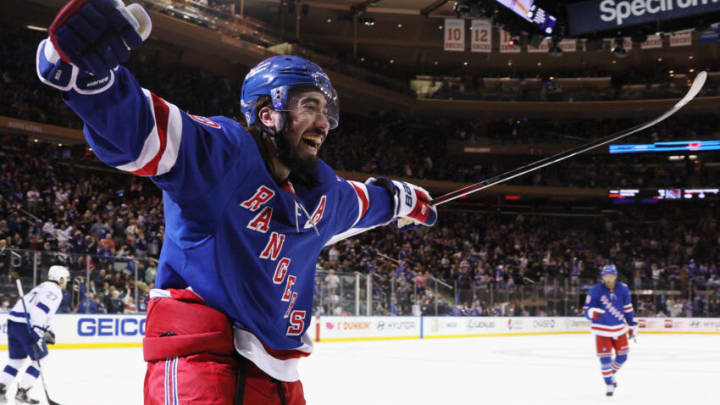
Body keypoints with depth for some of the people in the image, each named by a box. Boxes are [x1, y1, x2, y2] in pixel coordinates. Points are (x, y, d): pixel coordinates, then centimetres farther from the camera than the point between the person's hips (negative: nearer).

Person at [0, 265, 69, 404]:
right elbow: (41, 309, -20)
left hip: (13, 321, 9)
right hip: (25, 325, -9)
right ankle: (22, 392, -2)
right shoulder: (55, 291, -5)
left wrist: (47, 331, 31)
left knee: (17, 360, 17)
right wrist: (37, 331, -26)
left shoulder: (43, 287, 26)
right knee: (41, 359, 1)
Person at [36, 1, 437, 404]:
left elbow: (356, 202, 36)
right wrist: (86, 68, -48)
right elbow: (138, 125, -29)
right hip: (197, 357, -8)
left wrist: (403, 200, 53)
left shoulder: (321, 190, 12)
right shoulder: (220, 150, -13)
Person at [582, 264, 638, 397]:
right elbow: (586, 310, -13)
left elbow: (627, 308, 7)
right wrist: (592, 312, -36)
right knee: (605, 357, -5)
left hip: (619, 329, 4)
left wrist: (632, 325, 10)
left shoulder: (623, 289, -6)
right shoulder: (595, 291, -16)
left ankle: (611, 374, 37)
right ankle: (609, 384, 14)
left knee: (622, 356, 8)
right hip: (602, 330, -3)